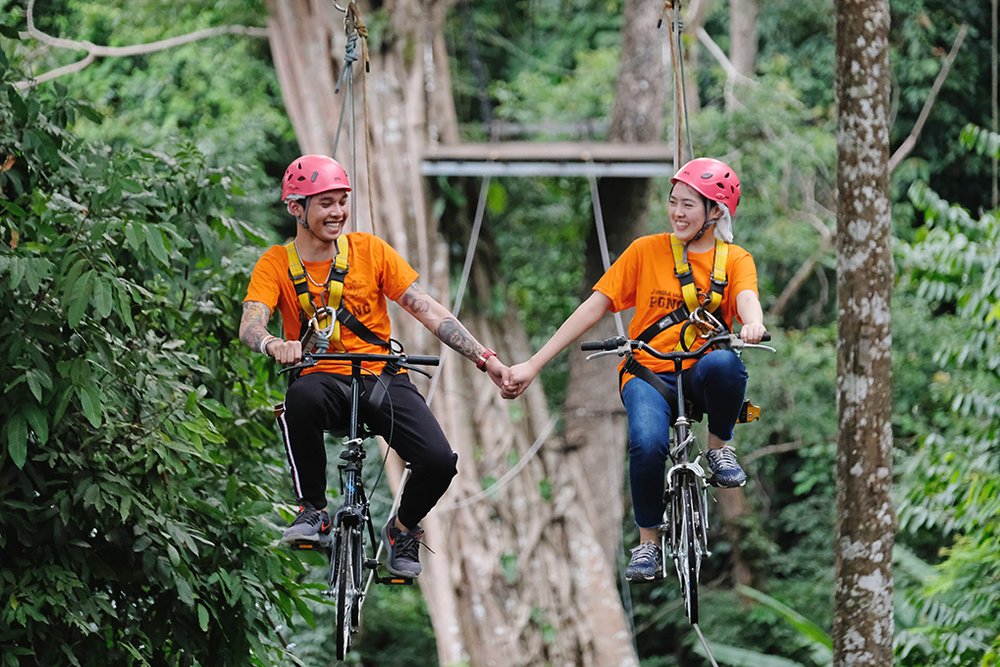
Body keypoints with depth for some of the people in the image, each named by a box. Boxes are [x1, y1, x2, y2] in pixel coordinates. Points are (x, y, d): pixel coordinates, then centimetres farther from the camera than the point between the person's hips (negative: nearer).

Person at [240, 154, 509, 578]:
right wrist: (274, 345, -40)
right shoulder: (277, 264, 1)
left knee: (439, 462, -24)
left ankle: (403, 529, 11)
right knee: (302, 397, -40)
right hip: (325, 379, -1)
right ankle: (312, 511, -19)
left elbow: (426, 309, 1)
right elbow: (250, 324, -15)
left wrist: (484, 358, -8)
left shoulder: (369, 250, 4)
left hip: (383, 378, 1)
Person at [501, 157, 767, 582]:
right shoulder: (647, 251, 7)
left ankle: (719, 448, -8)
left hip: (700, 376, 0)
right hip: (649, 373, 0)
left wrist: (752, 324, -41)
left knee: (724, 364, -37)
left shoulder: (734, 260, 9)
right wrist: (532, 366, -4)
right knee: (648, 443, -32)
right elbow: (594, 307, 3)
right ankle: (647, 541, -8)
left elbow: (747, 298, -13)